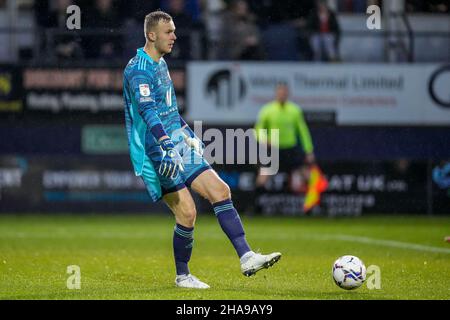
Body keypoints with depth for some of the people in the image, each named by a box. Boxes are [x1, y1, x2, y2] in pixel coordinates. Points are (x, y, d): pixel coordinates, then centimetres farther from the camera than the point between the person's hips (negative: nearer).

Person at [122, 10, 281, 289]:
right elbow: (148, 111, -29)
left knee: (220, 190, -3)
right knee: (186, 212, -11)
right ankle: (182, 276, 6)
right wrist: (166, 146, -40)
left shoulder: (161, 64, 16)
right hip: (155, 152, -9)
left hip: (178, 145, 9)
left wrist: (189, 134, 34)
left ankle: (246, 257, -5)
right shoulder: (139, 70, -15)